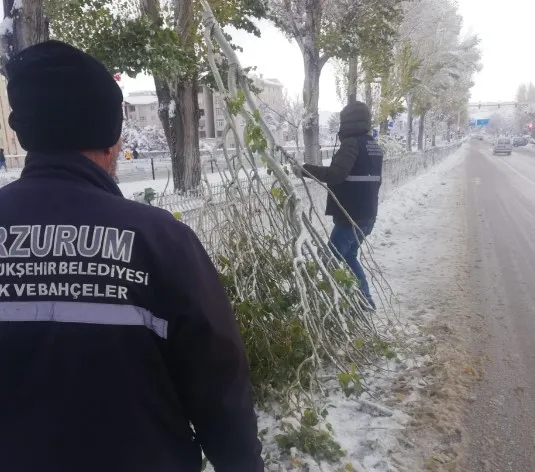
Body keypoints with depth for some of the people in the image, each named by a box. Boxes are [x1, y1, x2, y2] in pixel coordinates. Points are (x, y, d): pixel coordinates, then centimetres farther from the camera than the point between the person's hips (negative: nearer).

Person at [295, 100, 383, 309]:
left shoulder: (352, 143, -15)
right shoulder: (374, 146, 15)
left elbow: (336, 174, -27)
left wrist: (306, 170, -19)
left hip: (351, 216, -9)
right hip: (367, 215, 9)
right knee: (348, 256, 21)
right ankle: (364, 299, 21)